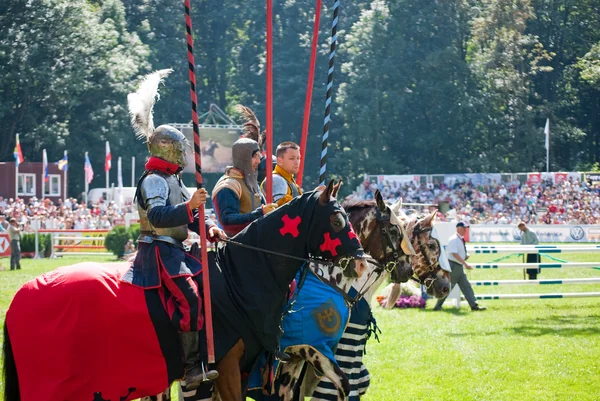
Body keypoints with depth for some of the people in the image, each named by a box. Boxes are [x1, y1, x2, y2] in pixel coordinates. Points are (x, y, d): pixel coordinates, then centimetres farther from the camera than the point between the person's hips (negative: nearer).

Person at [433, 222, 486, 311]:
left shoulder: (461, 240, 14)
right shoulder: (454, 239, -15)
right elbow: (454, 254, -24)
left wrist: (466, 255, 2)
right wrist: (465, 263, -28)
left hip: (459, 266, 9)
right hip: (453, 266, -9)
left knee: (466, 286, 4)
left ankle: (474, 305, 2)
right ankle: (437, 306, 3)